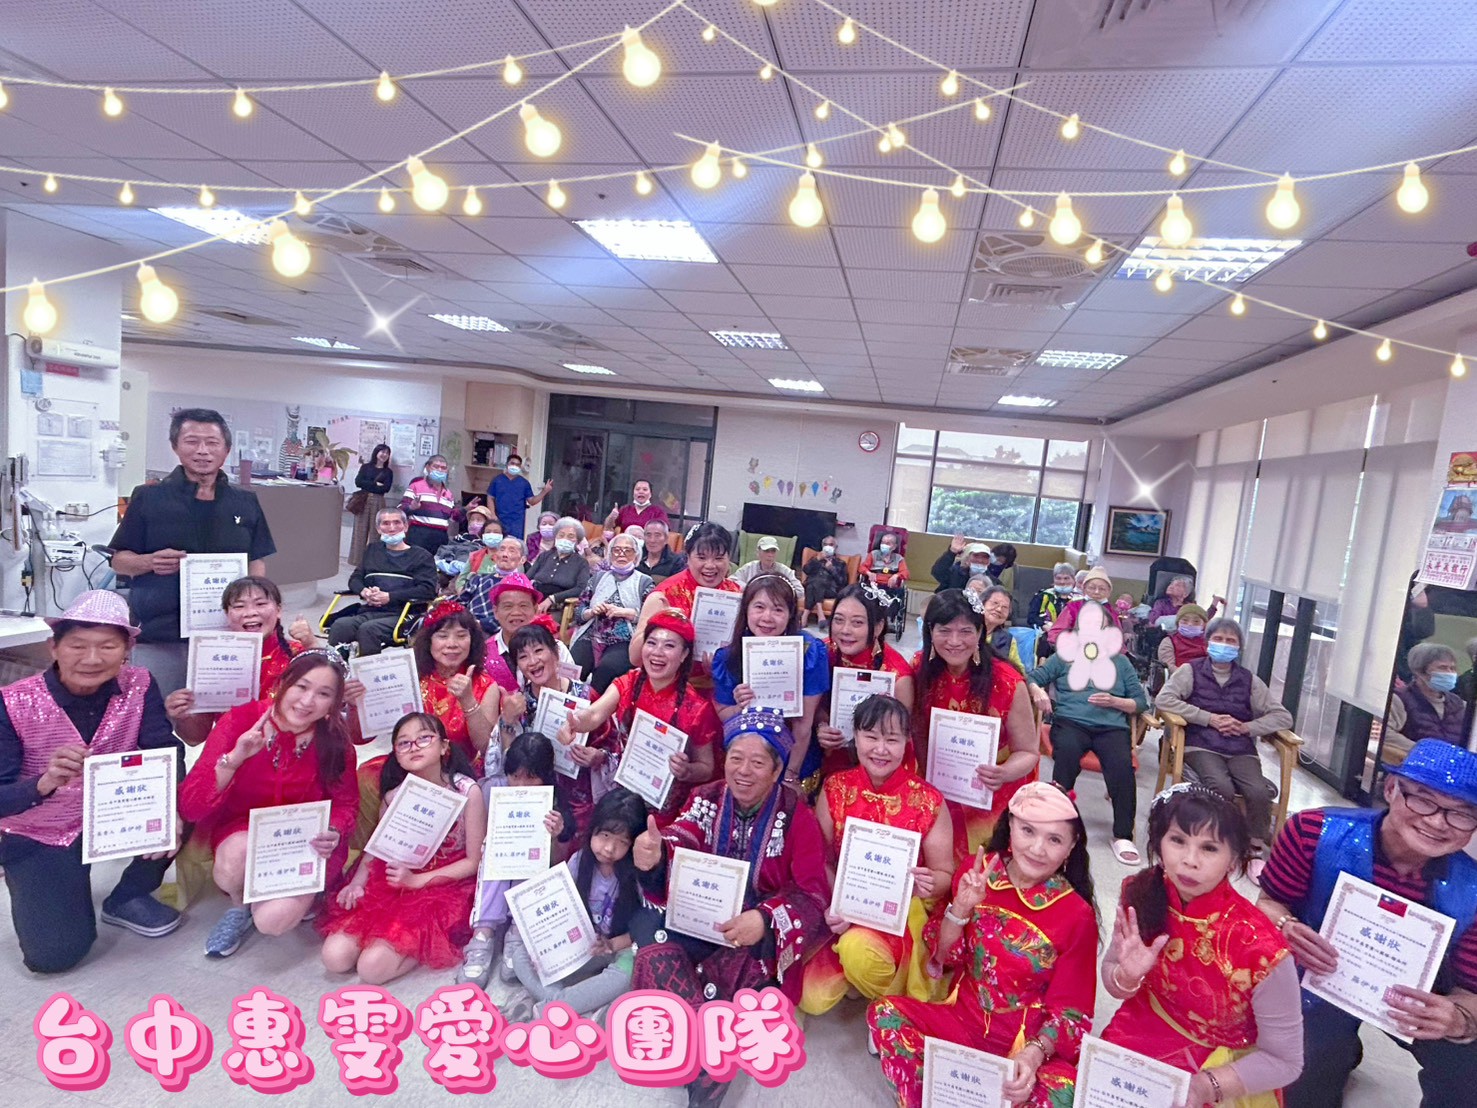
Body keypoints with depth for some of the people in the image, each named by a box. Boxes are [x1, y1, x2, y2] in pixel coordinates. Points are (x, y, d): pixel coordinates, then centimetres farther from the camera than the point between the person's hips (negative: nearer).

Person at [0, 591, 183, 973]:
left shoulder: (139, 686, -15)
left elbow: (167, 753, -23)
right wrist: (45, 782, -44)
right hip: (37, 838, -2)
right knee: (54, 954, -13)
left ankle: (128, 898, 1)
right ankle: (31, 887, 21)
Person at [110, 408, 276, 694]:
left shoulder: (246, 503, 7)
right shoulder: (148, 498, 2)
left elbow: (257, 563, 10)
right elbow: (119, 561, 7)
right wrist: (150, 562, -14)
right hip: (159, 637, -1)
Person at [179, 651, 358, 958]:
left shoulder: (335, 740, -14)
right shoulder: (240, 720, -17)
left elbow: (345, 803, -2)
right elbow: (189, 807, -19)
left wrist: (334, 833, -25)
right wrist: (234, 758, -36)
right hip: (243, 828, 1)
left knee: (273, 920, -24)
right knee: (235, 860, -33)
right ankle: (239, 906, 3)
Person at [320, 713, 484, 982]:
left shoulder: (467, 791, -15)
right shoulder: (394, 795, -3)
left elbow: (474, 860, -11)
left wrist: (416, 880, -17)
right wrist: (358, 881, -9)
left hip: (446, 887, -5)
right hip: (393, 884, 5)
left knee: (372, 967, -18)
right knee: (335, 957, -10)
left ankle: (426, 944, 8)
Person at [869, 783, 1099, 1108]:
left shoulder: (1076, 914, -14)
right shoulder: (978, 872, -8)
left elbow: (1070, 1010, -8)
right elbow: (943, 956, 0)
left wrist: (1033, 1054, -27)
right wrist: (961, 907, -20)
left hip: (1031, 1039, -1)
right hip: (964, 1018, 2)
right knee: (885, 1012, -21)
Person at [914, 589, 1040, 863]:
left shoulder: (1007, 683, -22)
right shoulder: (921, 670, -13)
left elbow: (1028, 752, -12)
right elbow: (917, 731, 0)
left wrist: (1003, 774, -31)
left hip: (992, 803, -2)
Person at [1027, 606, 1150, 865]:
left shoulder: (1121, 661, 22)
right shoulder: (1064, 656, 19)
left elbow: (1141, 702, 15)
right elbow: (1032, 677, 10)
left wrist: (1114, 701, -4)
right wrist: (1038, 691, -13)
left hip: (1112, 727, 1)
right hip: (1070, 722, -1)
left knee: (1122, 765, -32)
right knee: (1067, 754, -36)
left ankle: (1123, 836, -21)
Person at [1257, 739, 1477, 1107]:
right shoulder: (1318, 832, -30)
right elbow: (1270, 903, -16)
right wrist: (1286, 928, -38)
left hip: (1413, 998, 2)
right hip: (1323, 980, -2)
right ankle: (1339, 1054, 32)